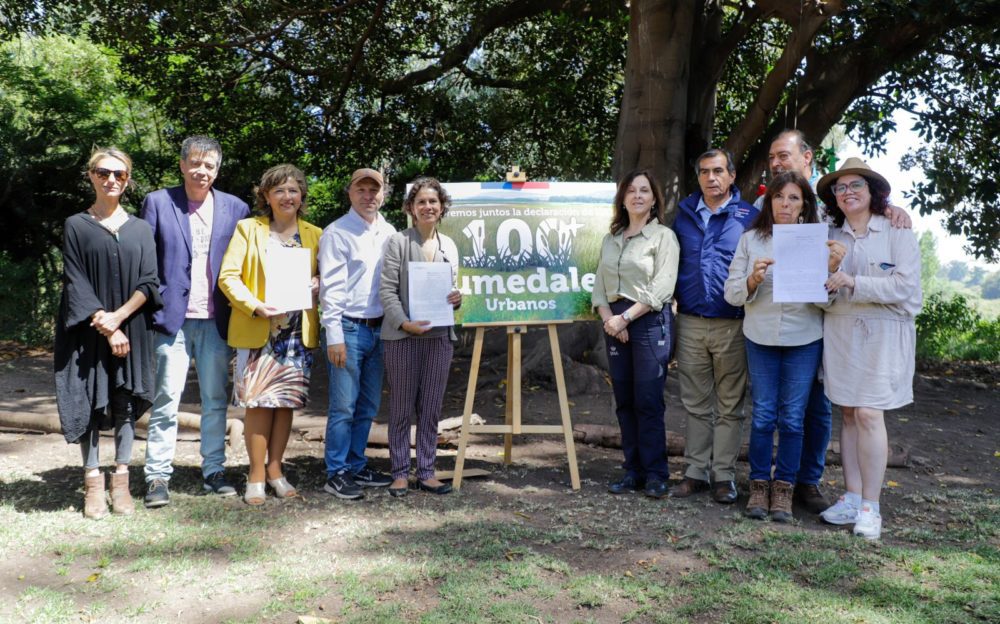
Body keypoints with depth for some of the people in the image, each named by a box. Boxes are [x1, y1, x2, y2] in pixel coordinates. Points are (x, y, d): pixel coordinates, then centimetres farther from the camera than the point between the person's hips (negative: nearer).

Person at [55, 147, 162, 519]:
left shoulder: (140, 229, 9)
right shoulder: (76, 226, 3)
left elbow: (149, 283, 1)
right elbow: (75, 282, -4)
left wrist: (118, 317, -14)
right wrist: (105, 329, -13)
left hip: (131, 330, 2)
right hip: (88, 332, -1)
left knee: (126, 402, 3)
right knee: (91, 402, 1)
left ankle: (121, 483, 12)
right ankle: (93, 483, 10)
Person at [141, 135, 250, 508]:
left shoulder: (235, 208, 7)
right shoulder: (158, 202, 4)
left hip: (216, 320, 2)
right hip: (173, 317, -2)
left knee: (215, 401, 9)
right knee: (166, 400, -1)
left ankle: (214, 471, 19)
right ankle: (158, 476, 8)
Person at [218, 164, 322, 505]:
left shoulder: (314, 234, 11)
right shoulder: (248, 229, 3)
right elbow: (228, 276, -4)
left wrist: (317, 283, -3)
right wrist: (255, 306, -18)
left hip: (298, 332, 3)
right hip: (258, 331, -3)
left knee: (287, 402, 7)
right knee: (259, 402, -3)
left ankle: (275, 469, 20)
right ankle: (256, 475, 9)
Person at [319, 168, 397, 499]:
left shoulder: (389, 233, 11)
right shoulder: (337, 233, -6)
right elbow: (331, 287, -10)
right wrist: (334, 336, -14)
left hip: (379, 328, 6)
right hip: (349, 328, -6)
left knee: (368, 406, 12)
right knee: (343, 406, -3)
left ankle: (356, 466, 24)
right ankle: (336, 474, 8)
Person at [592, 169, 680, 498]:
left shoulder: (663, 236, -2)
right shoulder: (610, 239, 15)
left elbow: (662, 288, -11)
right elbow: (599, 285, 12)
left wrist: (626, 317, -14)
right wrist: (607, 317, -6)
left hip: (651, 321, -5)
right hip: (615, 322, 6)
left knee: (648, 400, -6)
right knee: (624, 400, 7)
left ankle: (655, 474, 3)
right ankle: (633, 470, 16)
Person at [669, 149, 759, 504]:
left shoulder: (749, 216, 0)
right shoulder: (684, 213, 9)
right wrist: (674, 298, 8)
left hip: (732, 325, -3)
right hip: (690, 323, 3)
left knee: (729, 406, 6)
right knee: (696, 404, 9)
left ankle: (724, 475, 13)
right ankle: (696, 472, 18)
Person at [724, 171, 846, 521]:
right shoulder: (751, 240, 3)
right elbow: (732, 294, 0)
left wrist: (833, 269, -20)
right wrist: (754, 279, -20)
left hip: (804, 339, 0)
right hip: (761, 337, 0)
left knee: (793, 417, 4)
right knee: (763, 414, 5)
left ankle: (784, 488, 16)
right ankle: (759, 485, 17)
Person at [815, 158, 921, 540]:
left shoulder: (897, 232, -1)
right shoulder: (831, 237, 12)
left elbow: (905, 286, -11)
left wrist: (854, 283, -18)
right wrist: (824, 278, -8)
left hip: (882, 334, -4)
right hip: (840, 332, 4)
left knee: (869, 414, -10)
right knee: (848, 414, 6)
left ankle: (870, 507, -1)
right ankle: (852, 498, 14)